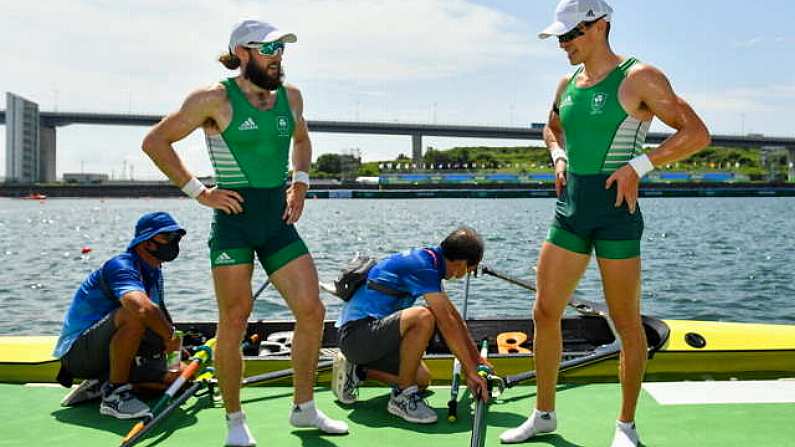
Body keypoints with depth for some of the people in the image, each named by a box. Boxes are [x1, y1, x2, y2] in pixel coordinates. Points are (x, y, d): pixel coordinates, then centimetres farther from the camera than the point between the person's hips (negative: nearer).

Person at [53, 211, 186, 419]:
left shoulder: (154, 273, 9)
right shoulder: (122, 266, -21)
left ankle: (101, 383, 7)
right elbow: (143, 308, -41)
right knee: (134, 314, -35)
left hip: (109, 352, 9)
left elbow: (161, 317, 19)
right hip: (78, 350, -9)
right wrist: (170, 337, -26)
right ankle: (114, 393, -22)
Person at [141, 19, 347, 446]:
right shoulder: (214, 98, -7)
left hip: (278, 221, 6)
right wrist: (198, 192, -7)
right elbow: (154, 142, -4)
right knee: (234, 321, -1)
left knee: (312, 311, 2)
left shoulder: (290, 96, 9)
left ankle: (303, 408, 19)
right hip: (234, 219, -5)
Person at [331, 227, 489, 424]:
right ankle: (402, 396, -15)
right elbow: (447, 323, -21)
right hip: (356, 333, -10)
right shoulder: (422, 266, -19)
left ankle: (355, 369, 19)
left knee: (422, 379, 12)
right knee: (424, 318, -30)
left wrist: (478, 360, 21)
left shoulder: (428, 259, 12)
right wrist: (471, 371, -17)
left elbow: (454, 316, 18)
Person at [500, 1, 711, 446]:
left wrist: (638, 165, -18)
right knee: (545, 313, 6)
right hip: (570, 208, 7)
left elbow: (697, 133, -10)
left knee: (627, 322, 4)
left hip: (616, 209, -6)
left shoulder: (639, 78, -7)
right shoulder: (567, 84, 12)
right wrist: (559, 155, 12)